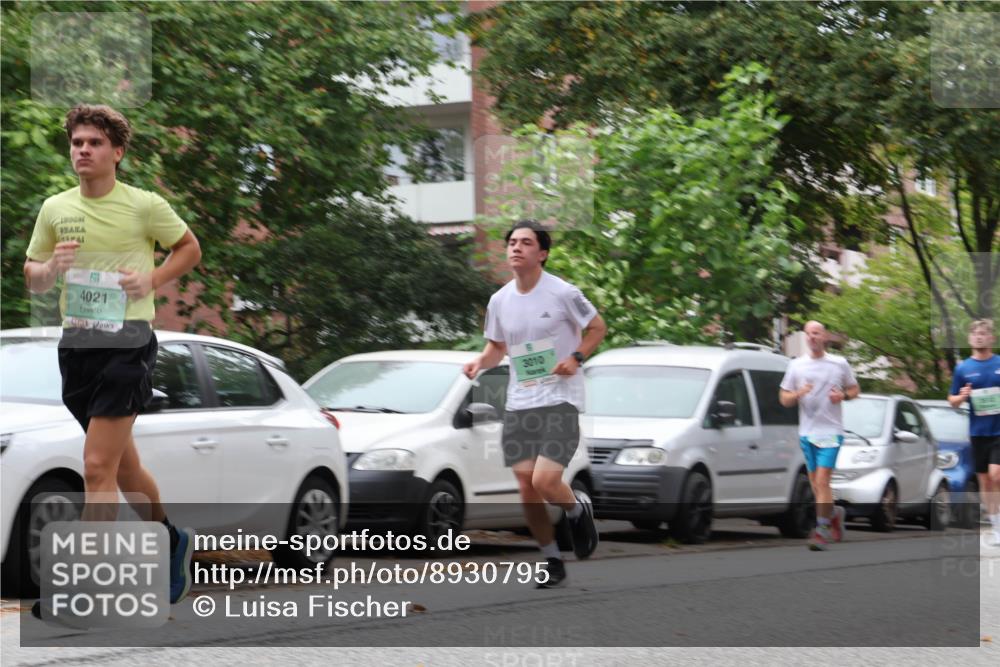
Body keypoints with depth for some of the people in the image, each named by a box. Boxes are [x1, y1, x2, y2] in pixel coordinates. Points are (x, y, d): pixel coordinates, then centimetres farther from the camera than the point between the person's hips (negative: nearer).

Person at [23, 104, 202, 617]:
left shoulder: (144, 205, -3)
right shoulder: (54, 209, 10)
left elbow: (189, 248, 10)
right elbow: (31, 280, 16)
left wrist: (152, 280, -7)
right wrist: (51, 267, -7)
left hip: (128, 340, -6)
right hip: (76, 342, 6)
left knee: (99, 467, -13)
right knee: (123, 464, 17)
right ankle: (171, 540, 39)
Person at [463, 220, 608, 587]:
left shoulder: (563, 293, -8)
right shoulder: (500, 300, 6)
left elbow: (597, 328, 3)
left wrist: (575, 358, -13)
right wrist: (481, 361, -1)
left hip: (560, 401, -5)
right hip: (518, 403, 5)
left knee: (545, 480, -19)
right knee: (527, 491, 2)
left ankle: (578, 511, 15)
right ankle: (552, 561, 20)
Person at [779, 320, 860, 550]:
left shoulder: (839, 364, 3)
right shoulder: (796, 365, 7)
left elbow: (855, 389, 13)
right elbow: (784, 399, 8)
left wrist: (843, 396, -9)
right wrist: (798, 394, -13)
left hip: (831, 431, -3)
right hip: (807, 432, 3)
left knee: (822, 481, -14)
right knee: (815, 484, 9)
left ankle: (822, 529, -10)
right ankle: (835, 513, 34)